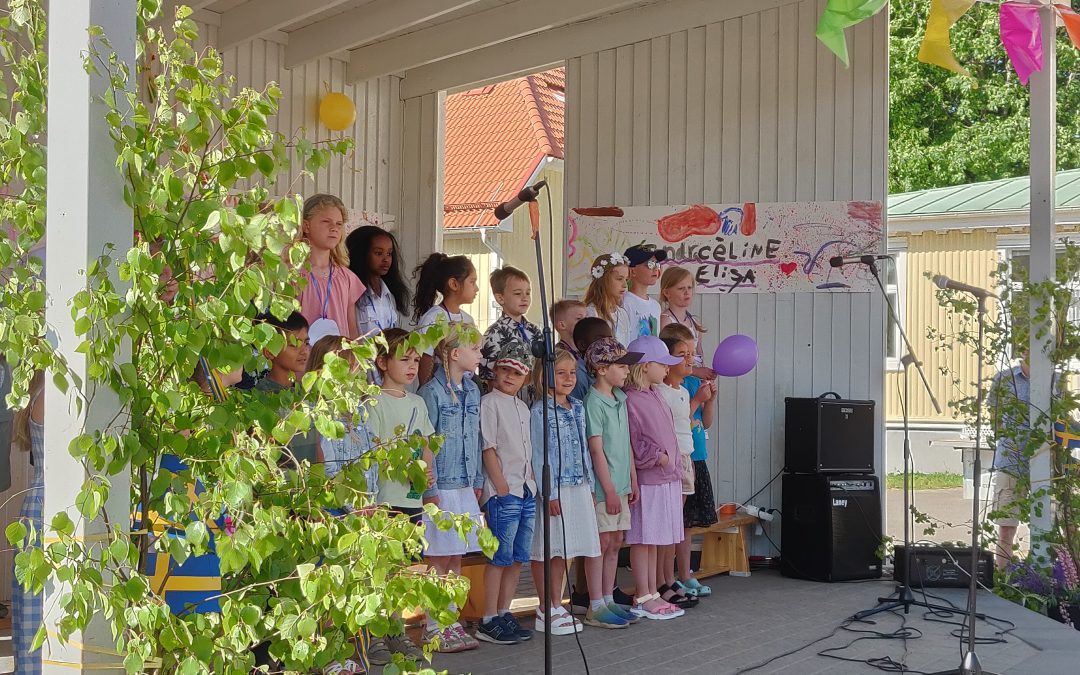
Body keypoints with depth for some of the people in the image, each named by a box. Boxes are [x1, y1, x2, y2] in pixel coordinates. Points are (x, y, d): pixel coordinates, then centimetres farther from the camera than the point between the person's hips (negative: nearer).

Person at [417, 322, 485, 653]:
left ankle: (450, 622, 19)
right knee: (439, 559, -1)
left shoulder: (473, 391, 11)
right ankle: (433, 628, 6)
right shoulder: (432, 392, -11)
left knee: (456, 558, 11)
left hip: (465, 486, 7)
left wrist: (478, 482, 14)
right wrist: (430, 491, -15)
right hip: (441, 487, -7)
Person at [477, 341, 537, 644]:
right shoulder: (489, 403, -6)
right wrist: (501, 484, -15)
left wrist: (532, 480, 12)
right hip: (503, 493, -8)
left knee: (517, 558, 9)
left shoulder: (522, 407, 19)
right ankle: (489, 622, -2)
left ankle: (504, 614, 18)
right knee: (500, 558, -7)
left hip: (527, 491, 8)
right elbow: (488, 447, -11)